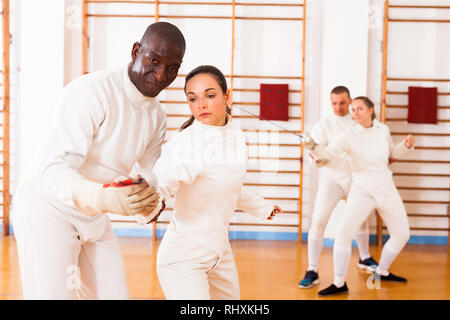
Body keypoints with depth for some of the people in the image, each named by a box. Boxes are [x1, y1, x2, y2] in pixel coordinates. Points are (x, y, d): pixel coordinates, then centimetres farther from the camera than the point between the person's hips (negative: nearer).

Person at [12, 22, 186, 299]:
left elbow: (147, 177, 6)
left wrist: (148, 202, -18)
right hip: (50, 211, -7)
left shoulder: (157, 117, 4)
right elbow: (55, 170, -28)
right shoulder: (91, 91, -21)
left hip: (94, 219, 7)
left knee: (116, 295, 10)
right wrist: (103, 198, -46)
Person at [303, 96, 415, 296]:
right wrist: (312, 147, -48)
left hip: (387, 190, 4)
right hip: (362, 191, -4)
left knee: (402, 236, 10)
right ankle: (339, 284, -7)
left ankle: (382, 272, 34)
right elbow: (328, 153, -28)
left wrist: (407, 145, -3)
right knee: (343, 234, -20)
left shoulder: (383, 129, -1)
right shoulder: (350, 135, -14)